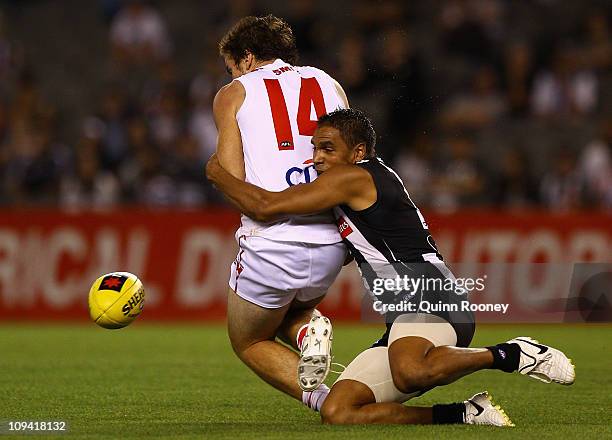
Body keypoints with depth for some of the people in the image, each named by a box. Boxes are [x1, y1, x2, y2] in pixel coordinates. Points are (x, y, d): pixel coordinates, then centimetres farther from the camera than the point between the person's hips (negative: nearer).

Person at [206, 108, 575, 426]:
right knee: (337, 413, -3)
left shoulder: (353, 178, -6)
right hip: (404, 323, 10)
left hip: (428, 295, -10)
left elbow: (265, 207, -8)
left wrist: (220, 175, 10)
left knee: (410, 373, -43)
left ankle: (511, 355, -18)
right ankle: (465, 415, 1)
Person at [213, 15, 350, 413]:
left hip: (271, 245, -4)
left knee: (249, 341, 22)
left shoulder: (234, 94, 7)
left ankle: (321, 398, -4)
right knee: (288, 314, 35)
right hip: (331, 245, 4)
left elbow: (232, 179, -3)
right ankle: (309, 328, 0)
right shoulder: (330, 85, 18)